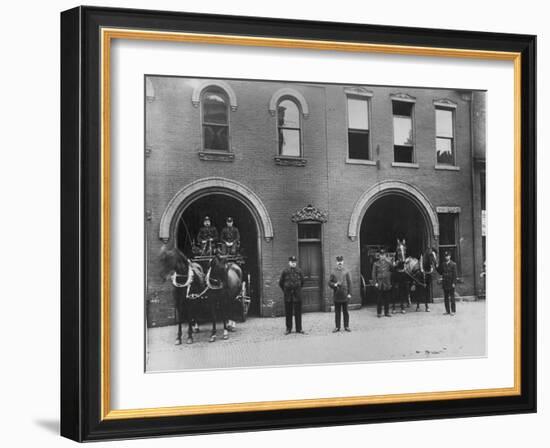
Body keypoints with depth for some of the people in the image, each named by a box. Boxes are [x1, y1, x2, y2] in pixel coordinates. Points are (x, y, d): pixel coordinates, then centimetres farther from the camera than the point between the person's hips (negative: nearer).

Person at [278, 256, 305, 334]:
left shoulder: (299, 271, 3)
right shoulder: (285, 271, 0)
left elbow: (302, 282, 15)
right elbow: (281, 283, 8)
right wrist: (285, 290, 10)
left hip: (297, 294, 1)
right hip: (288, 295, -1)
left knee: (298, 312, 3)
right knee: (288, 312, 4)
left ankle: (299, 329, 9)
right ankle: (288, 329, 12)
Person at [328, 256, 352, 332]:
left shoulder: (346, 272, 3)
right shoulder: (333, 272, 4)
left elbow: (349, 283, 2)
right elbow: (329, 282, 6)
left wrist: (349, 293, -3)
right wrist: (334, 284, -14)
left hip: (345, 295, -1)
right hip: (336, 296, 1)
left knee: (345, 311, 6)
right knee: (337, 312, 5)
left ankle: (346, 326, 14)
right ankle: (337, 327, 11)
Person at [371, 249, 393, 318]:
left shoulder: (388, 263, 8)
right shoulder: (376, 264, 2)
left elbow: (392, 270, -2)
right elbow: (374, 274, 1)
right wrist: (375, 282, -7)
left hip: (387, 283, 2)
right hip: (379, 284, -2)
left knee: (387, 298, 6)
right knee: (379, 298, 1)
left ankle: (387, 312, 14)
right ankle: (379, 312, 9)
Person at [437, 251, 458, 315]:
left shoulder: (453, 264, -4)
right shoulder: (442, 264, 9)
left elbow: (454, 274, -8)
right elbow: (440, 272, 10)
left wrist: (454, 283, -13)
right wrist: (437, 267, -5)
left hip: (451, 284, -5)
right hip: (445, 283, 5)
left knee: (452, 297, -1)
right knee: (446, 298, 7)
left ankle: (453, 311, 2)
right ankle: (447, 311, 12)